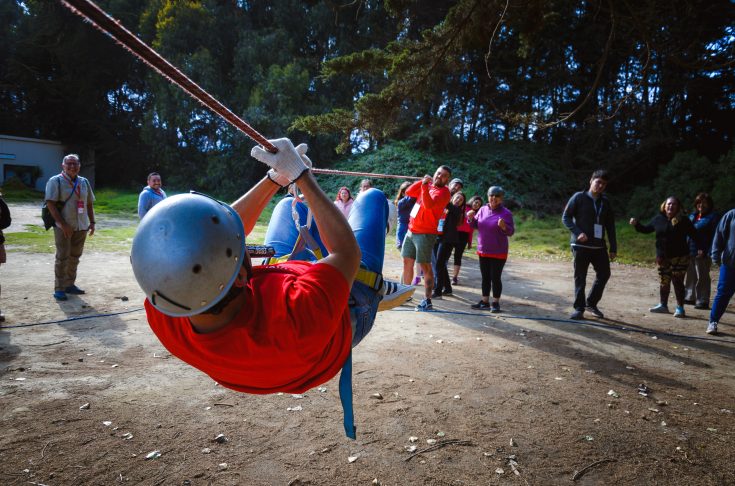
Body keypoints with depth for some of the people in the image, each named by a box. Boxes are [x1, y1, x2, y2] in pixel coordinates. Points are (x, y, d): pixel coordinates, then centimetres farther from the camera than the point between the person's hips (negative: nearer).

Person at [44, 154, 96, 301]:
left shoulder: (84, 182, 13)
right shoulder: (55, 181, -5)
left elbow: (89, 204, 18)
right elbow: (50, 204, -12)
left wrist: (92, 222, 9)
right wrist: (63, 224, -18)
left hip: (81, 227, 5)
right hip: (64, 227, -5)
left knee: (75, 257, 11)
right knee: (62, 258, -4)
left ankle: (70, 284, 21)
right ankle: (59, 289, 2)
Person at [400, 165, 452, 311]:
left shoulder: (443, 191, -10)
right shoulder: (427, 186, 13)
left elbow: (429, 205, -25)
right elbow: (408, 192, 8)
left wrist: (425, 186, -29)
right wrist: (422, 182, -3)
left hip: (425, 234, -8)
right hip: (411, 231, 8)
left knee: (425, 266, -7)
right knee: (407, 262, 14)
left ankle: (427, 301, -4)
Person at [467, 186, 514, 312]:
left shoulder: (506, 213, -10)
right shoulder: (483, 209, 4)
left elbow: (511, 232, -12)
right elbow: (475, 225, 11)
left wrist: (504, 226, -32)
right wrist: (471, 218, -9)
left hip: (498, 252, -5)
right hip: (483, 251, 5)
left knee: (495, 278, -1)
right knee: (485, 277, 12)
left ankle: (496, 303, 11)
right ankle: (484, 301, 22)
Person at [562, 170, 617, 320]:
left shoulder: (606, 202, 11)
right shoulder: (579, 197, -2)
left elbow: (610, 226, 14)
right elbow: (566, 217, -3)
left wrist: (613, 248, 10)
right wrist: (578, 233, -16)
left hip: (599, 246, 5)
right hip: (580, 245, -5)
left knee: (604, 274, 7)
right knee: (580, 277, 0)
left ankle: (591, 303, 26)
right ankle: (579, 308, 10)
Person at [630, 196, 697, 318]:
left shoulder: (683, 220, -7)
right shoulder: (658, 219, 3)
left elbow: (694, 235, -7)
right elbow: (646, 229, 15)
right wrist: (636, 224, 1)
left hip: (679, 257, -4)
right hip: (662, 257, 4)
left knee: (678, 282, -1)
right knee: (664, 282, 12)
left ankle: (680, 308, 8)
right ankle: (663, 305, 24)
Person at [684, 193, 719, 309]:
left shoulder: (713, 217, -6)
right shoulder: (692, 216, 13)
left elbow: (714, 237, -12)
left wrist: (706, 251, -19)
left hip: (702, 253, -7)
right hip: (689, 251, 7)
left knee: (702, 277, -1)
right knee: (690, 275, 16)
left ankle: (702, 301, 6)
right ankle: (690, 297, 28)